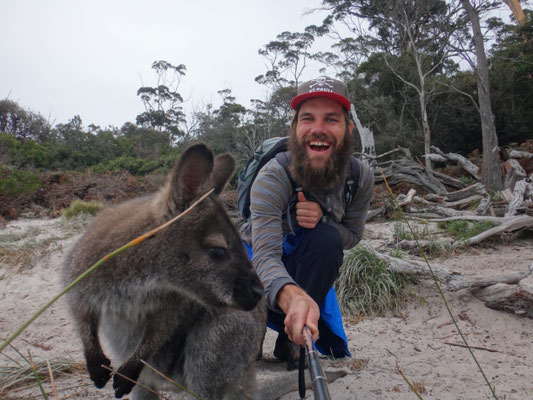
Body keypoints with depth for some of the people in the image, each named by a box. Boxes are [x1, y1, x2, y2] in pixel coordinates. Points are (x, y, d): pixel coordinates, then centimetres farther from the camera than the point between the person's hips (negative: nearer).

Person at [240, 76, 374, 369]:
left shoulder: (361, 178, -18)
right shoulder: (272, 178, -32)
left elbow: (352, 236, -7)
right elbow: (266, 255, -42)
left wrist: (322, 219, -32)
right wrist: (293, 297, -66)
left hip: (310, 267, 3)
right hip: (257, 259, -2)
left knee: (326, 238, -31)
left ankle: (290, 344, -15)